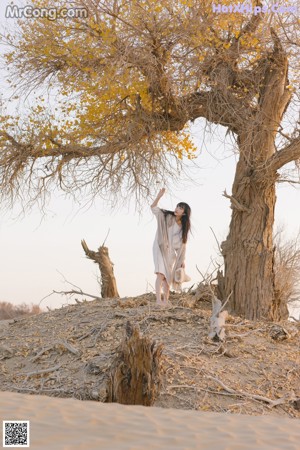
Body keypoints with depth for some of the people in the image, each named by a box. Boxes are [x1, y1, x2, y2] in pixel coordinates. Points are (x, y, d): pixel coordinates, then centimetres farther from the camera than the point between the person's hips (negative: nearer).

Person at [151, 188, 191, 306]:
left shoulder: (184, 227, 3)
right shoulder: (167, 216, -6)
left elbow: (182, 244, 7)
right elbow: (153, 208, -15)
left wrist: (182, 260, 5)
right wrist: (159, 196, -30)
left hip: (171, 252, 4)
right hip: (160, 248, -4)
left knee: (168, 276, 9)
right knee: (161, 273, -19)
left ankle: (166, 300, 18)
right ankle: (158, 299, -27)